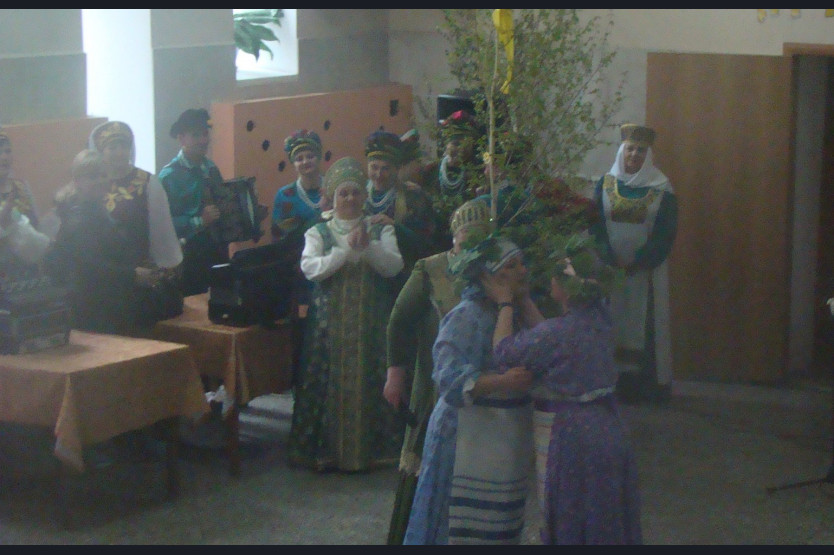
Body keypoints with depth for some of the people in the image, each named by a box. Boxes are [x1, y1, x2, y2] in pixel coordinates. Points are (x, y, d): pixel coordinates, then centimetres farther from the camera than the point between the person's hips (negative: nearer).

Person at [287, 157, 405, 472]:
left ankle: (371, 448, 10)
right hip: (331, 321, 0)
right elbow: (310, 268, -11)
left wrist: (368, 246, -21)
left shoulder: (381, 230, 9)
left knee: (370, 382, 0)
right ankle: (327, 449, 8)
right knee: (330, 383, -1)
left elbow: (394, 266, -6)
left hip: (371, 321, 1)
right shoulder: (318, 233, 6)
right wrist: (347, 249, -19)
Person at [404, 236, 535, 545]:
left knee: (499, 530, 13)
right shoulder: (466, 317, -13)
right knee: (464, 529, -4)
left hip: (508, 443, 8)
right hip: (469, 437, -8)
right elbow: (450, 376, -25)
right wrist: (500, 382, -36)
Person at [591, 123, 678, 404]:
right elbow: (596, 226, 0)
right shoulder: (605, 183, 5)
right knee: (613, 325, 1)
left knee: (644, 325, -1)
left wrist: (637, 262, -12)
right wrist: (612, 261, -12)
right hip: (610, 266, 1)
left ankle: (648, 384, 3)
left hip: (646, 269, -1)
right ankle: (615, 382, 5)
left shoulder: (661, 188, 1)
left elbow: (665, 233, -3)